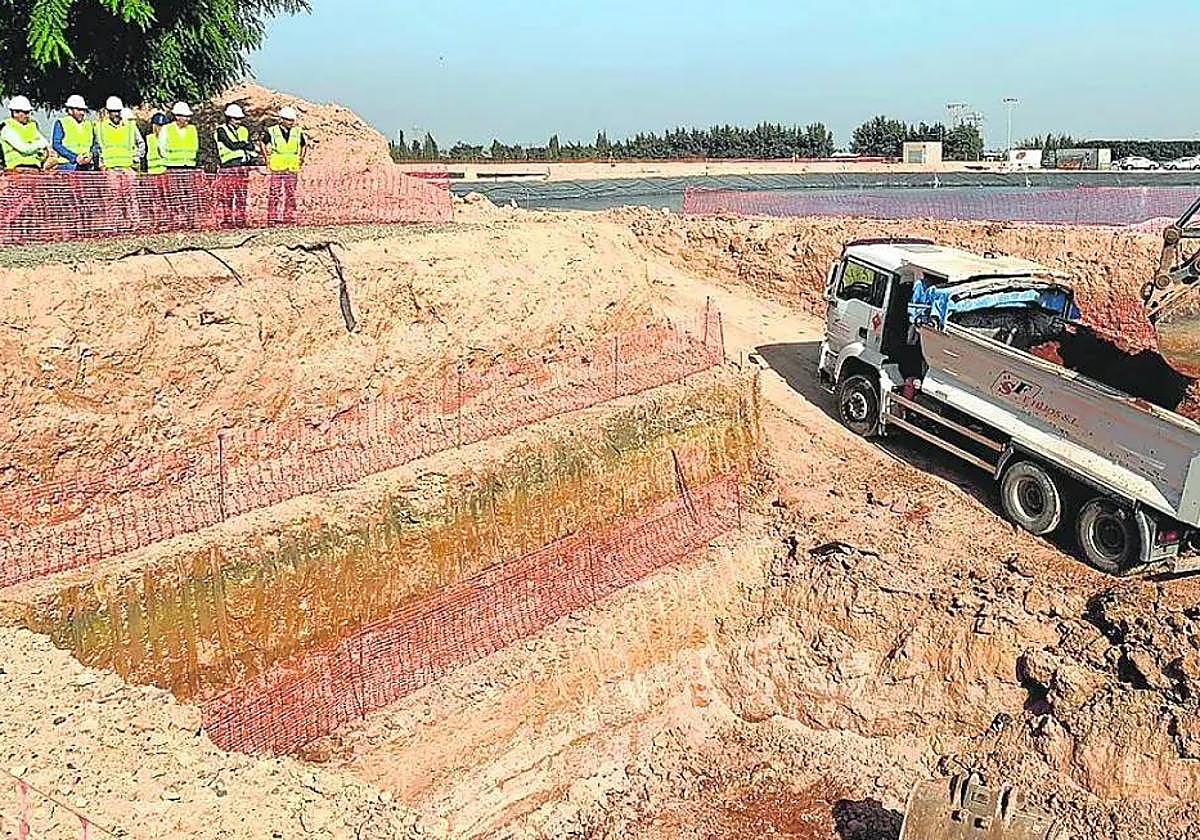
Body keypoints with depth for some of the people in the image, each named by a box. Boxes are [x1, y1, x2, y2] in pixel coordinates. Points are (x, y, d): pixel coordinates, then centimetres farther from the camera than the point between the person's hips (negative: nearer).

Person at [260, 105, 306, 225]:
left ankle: (289, 218, 10)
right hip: (276, 169, -3)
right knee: (275, 194, -5)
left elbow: (304, 144, 25)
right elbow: (262, 143, 14)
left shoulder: (297, 132, 8)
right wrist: (266, 157, 9)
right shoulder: (271, 131, 0)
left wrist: (301, 158, 18)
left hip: (292, 169, 3)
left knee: (291, 195, 4)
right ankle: (273, 218, -2)